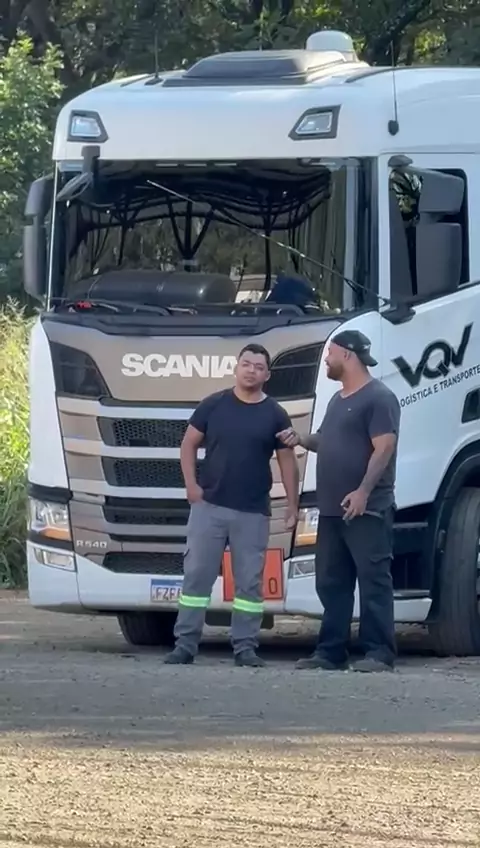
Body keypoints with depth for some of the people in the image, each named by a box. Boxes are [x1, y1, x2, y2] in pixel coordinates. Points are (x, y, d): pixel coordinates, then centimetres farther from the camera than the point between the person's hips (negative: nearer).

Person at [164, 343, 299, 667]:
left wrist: (293, 505, 1)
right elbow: (189, 444, 7)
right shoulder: (213, 405, 2)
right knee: (197, 574, -1)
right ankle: (185, 644, 0)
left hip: (253, 512, 0)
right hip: (209, 506, 0)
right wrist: (191, 484, -5)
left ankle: (245, 646, 7)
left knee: (249, 581, 2)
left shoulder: (275, 415, 3)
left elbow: (288, 461, 6)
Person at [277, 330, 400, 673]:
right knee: (332, 582, 10)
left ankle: (380, 653, -12)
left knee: (374, 580, -10)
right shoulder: (339, 400, 21)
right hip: (333, 509, 10)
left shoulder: (378, 397, -9)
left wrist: (363, 491, -24)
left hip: (367, 508, -10)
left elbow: (384, 447, -17)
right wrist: (302, 440, 12)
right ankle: (331, 651, 14)